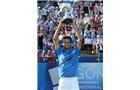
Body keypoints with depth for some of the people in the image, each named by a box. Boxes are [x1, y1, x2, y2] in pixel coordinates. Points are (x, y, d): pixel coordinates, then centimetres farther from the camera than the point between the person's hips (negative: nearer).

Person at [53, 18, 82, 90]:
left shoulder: (75, 51, 9)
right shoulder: (60, 51, 10)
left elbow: (80, 39, -1)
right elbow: (55, 39, 3)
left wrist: (74, 26, -3)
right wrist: (60, 25, -1)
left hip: (73, 79, 0)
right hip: (63, 79, 0)